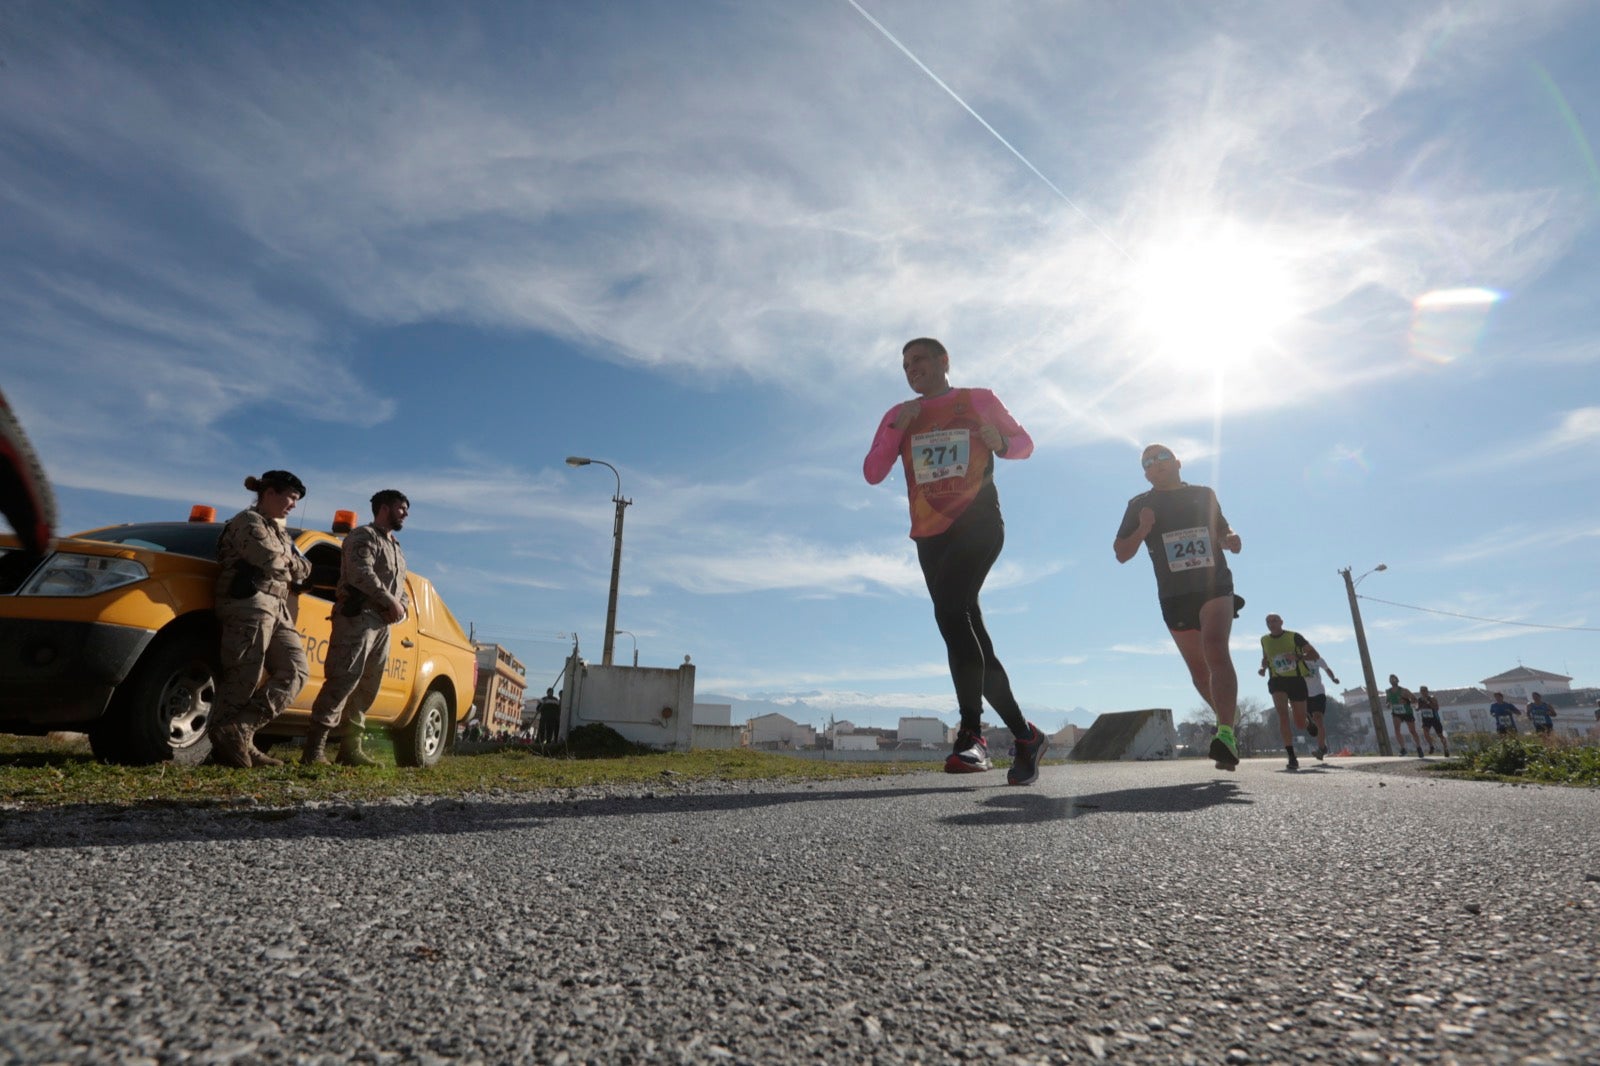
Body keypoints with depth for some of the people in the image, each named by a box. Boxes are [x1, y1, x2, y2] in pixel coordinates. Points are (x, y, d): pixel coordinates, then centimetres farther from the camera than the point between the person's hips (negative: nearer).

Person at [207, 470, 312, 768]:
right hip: (251, 604, -8)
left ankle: (240, 732, -6)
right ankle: (224, 732, -5)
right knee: (243, 678, -11)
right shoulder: (249, 521, 1)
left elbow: (304, 567, 21)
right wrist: (291, 565, 6)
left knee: (296, 670, -4)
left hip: (278, 610, 8)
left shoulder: (279, 531, 28)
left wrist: (287, 565, 2)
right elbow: (272, 561, -12)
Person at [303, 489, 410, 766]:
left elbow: (402, 588, 24)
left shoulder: (396, 548, 28)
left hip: (382, 623, 9)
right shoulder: (363, 536, 1)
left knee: (367, 688, 7)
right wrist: (390, 601, -15)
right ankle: (314, 749, -12)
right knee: (342, 681, -14)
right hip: (357, 617, -8)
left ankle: (350, 749, 11)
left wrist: (401, 607, 3)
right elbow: (361, 573, -15)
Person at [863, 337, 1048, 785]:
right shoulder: (899, 416, 16)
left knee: (951, 611, -27)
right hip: (930, 534, 5)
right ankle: (1024, 735, 17)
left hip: (978, 524, -4)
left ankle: (971, 733, -22)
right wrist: (897, 429, -6)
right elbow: (872, 473, 7)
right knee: (964, 625, 4)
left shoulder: (980, 400, 10)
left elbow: (1025, 443, 16)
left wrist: (1000, 442, -7)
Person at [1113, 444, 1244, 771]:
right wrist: (1142, 530, -15)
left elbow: (1222, 530, 25)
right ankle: (1228, 714, 35)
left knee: (1216, 650, -23)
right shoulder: (1140, 505, 4)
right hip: (1174, 597, 1)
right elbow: (1121, 553, 3)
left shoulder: (1204, 495, 9)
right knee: (1198, 667, 9)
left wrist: (1232, 539, 1)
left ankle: (1226, 735, -30)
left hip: (1215, 587, -1)